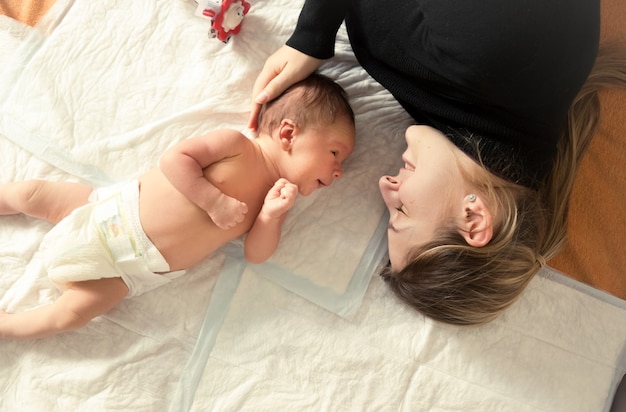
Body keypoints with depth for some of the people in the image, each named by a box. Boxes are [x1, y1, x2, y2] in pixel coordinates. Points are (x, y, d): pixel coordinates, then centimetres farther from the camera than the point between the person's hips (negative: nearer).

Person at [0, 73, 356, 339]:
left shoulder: (274, 199, 1)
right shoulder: (237, 146, -13)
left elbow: (255, 253, -4)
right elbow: (174, 159, -17)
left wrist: (271, 216, -22)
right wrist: (215, 201, -26)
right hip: (116, 208, -2)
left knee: (72, 313, -9)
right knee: (33, 194, 3)